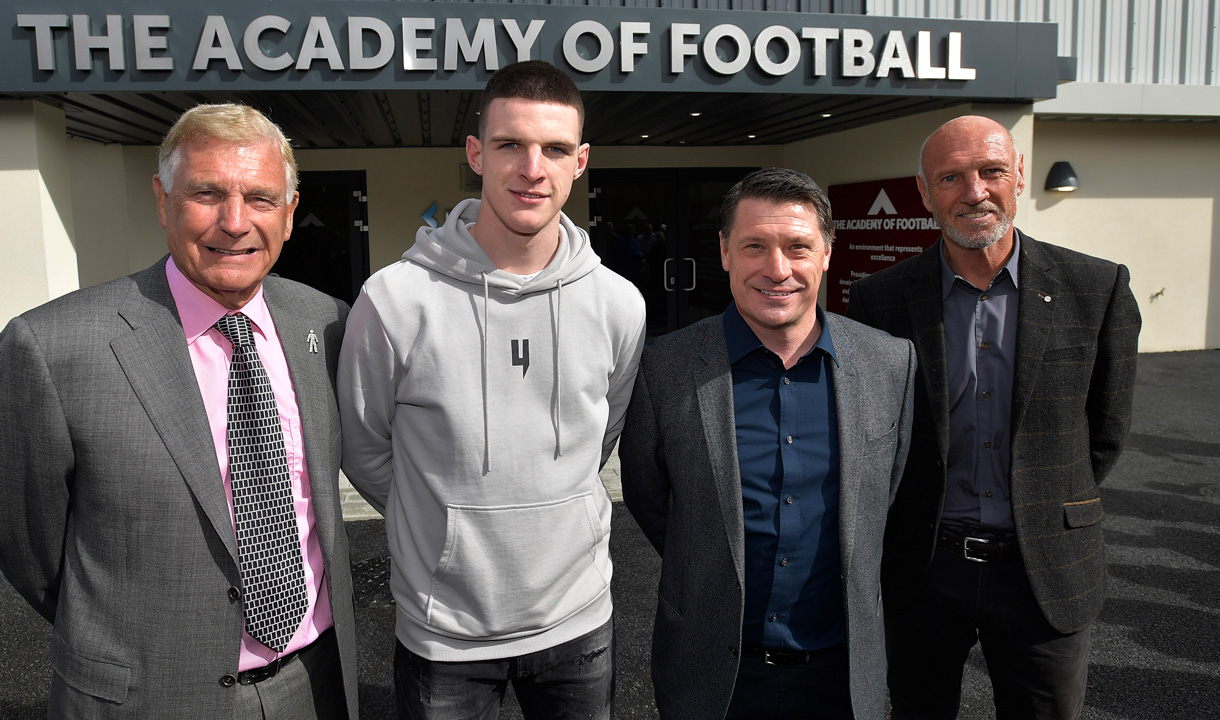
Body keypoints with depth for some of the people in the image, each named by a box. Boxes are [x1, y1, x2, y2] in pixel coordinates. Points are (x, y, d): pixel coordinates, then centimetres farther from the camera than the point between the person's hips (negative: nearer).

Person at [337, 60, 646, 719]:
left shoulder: (619, 305, -7)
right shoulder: (396, 300, -15)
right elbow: (364, 449, -1)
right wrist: (447, 526, 6)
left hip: (580, 624, 3)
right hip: (442, 638, -2)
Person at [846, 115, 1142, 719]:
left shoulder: (1097, 288, -4)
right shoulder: (880, 299, -6)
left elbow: (1106, 428, 6)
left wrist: (1052, 509, 8)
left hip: (1045, 572, 1)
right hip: (923, 571, 0)